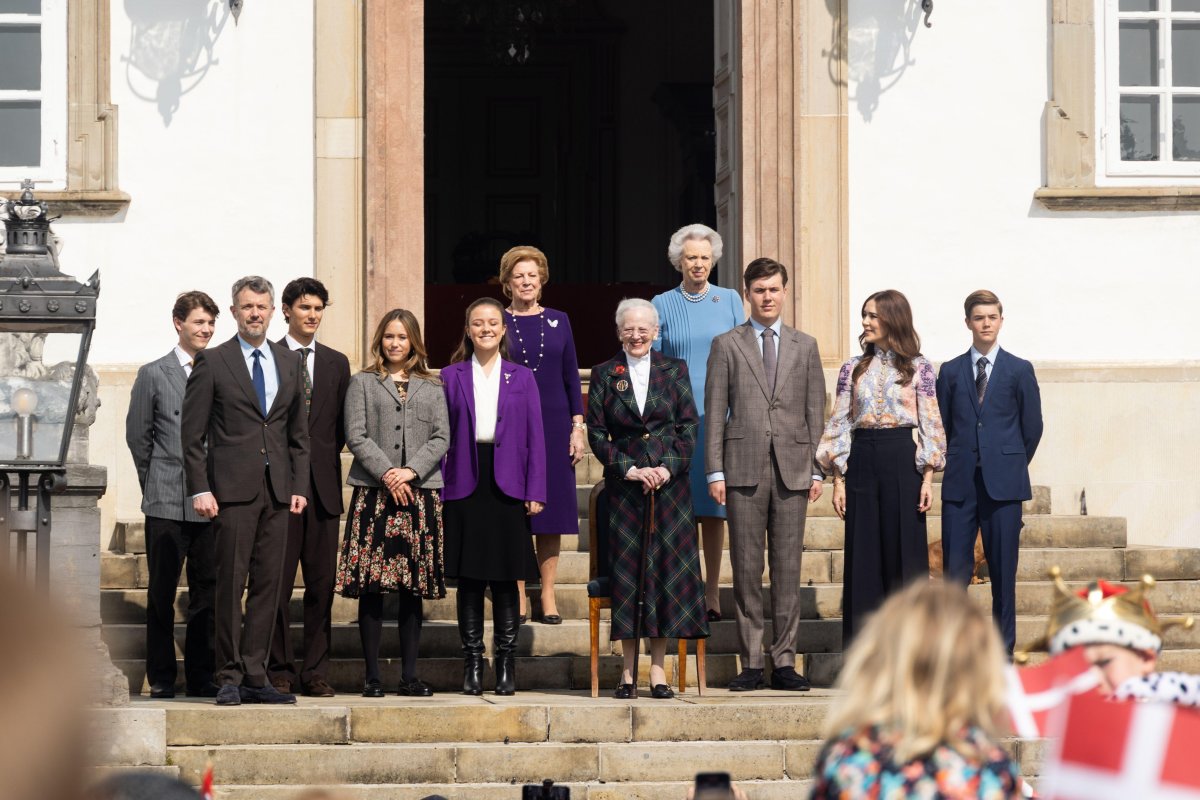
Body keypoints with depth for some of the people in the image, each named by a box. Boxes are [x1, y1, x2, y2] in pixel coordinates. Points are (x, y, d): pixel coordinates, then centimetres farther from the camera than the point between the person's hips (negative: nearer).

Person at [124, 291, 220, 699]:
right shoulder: (154, 374, 3)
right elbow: (137, 436, 5)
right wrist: (157, 486, 5)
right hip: (167, 504, -2)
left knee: (207, 590, 4)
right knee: (162, 592, 2)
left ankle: (201, 676, 10)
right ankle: (161, 677, 8)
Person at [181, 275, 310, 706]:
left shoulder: (289, 363, 14)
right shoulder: (212, 362, 1)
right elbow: (192, 433, -1)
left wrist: (299, 486, 8)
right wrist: (200, 490, -9)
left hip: (277, 491, 4)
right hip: (232, 489, -4)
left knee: (268, 585, 3)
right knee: (231, 584, -5)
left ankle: (255, 675, 7)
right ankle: (230, 677, 0)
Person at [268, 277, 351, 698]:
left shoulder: (336, 363, 15)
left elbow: (342, 425, 16)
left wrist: (325, 459, 2)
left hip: (323, 485, 3)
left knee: (322, 584, 2)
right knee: (277, 583, -2)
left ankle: (315, 671, 7)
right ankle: (279, 670, 3)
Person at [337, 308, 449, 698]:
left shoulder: (432, 388, 15)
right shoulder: (362, 383, 9)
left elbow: (441, 438, 6)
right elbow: (356, 436, 0)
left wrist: (411, 471, -9)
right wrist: (387, 473, -11)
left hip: (420, 492, 2)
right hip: (374, 492, -2)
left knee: (414, 589, 2)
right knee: (372, 588, -5)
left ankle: (409, 675, 6)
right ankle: (372, 676, -2)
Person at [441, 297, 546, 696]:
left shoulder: (522, 377, 8)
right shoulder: (452, 376, 8)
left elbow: (535, 437, 5)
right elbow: (441, 435, 7)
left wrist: (536, 492, -2)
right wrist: (437, 488, -1)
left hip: (507, 487, 0)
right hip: (465, 487, 0)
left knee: (506, 580, 2)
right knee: (469, 580, 2)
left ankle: (506, 664, 8)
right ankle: (472, 664, 7)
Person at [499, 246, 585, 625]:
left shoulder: (558, 321, 7)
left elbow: (571, 377, 8)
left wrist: (578, 428, 1)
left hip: (553, 424, 1)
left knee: (551, 510, 2)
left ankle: (548, 595, 7)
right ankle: (518, 595, 5)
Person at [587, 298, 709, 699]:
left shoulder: (674, 371, 7)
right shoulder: (604, 375, 6)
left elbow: (689, 426, 4)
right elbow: (596, 432, 2)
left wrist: (668, 467, -10)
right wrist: (628, 468, -10)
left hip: (670, 481, 0)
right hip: (624, 485, 0)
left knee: (667, 565, -2)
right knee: (626, 567, -2)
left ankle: (658, 669, 2)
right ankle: (629, 670, 1)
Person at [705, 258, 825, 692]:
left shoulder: (805, 346, 13)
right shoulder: (727, 345, 8)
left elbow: (815, 412, 11)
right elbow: (715, 412, 4)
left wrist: (817, 470, 4)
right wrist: (715, 471, -3)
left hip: (792, 470, 1)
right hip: (744, 469, -1)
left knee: (788, 569, 1)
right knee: (746, 569, -1)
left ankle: (784, 662, 5)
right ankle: (751, 663, 3)